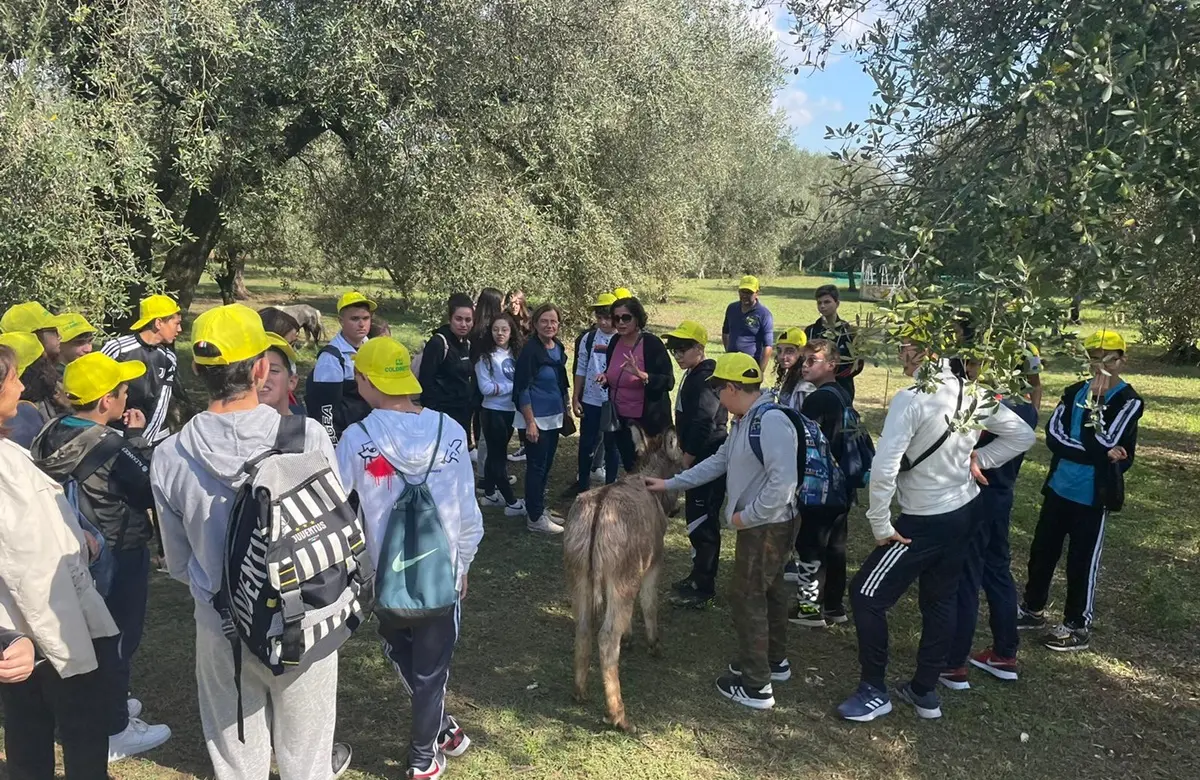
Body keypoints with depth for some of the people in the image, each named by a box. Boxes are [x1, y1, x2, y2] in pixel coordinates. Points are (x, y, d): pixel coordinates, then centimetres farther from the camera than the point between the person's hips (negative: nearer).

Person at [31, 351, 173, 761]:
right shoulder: (113, 449, -28)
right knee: (118, 640, 7)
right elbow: (151, 491, -18)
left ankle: (100, 706, 43)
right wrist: (138, 438, -12)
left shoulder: (52, 435, -4)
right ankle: (115, 731, 21)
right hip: (118, 557, -8)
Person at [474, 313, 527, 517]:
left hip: (511, 411, 6)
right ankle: (512, 503, 6)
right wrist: (513, 386, -16)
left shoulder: (515, 354, 4)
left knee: (495, 453, 17)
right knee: (498, 455, 2)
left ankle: (489, 494, 31)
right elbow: (486, 388, -17)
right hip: (493, 412, -6)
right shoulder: (485, 357, -11)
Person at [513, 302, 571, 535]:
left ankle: (539, 508, 29)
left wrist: (566, 408, 16)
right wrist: (530, 422, -20)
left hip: (554, 418, 8)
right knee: (537, 467, -1)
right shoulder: (530, 350, -16)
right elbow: (523, 389, -18)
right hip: (536, 419, -8)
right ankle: (535, 518, 8)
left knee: (547, 465, 16)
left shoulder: (558, 348, 6)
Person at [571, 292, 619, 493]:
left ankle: (611, 486, 24)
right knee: (587, 443, 12)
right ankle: (583, 484, 27)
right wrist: (575, 399, 3)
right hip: (590, 400, 2)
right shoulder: (588, 338, 0)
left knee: (612, 445, 11)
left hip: (615, 401, -2)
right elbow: (581, 370, 5)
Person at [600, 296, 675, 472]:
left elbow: (668, 382, -19)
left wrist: (640, 374, -33)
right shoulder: (615, 342, 3)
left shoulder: (652, 344, -15)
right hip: (620, 418, 6)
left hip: (647, 421, -6)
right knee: (630, 468, 15)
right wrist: (605, 378, -3)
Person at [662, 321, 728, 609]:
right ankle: (700, 575, 27)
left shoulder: (705, 379, -18)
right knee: (697, 519, 16)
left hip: (707, 459, -10)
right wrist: (686, 456, 17)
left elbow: (702, 426, -23)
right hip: (700, 457, 10)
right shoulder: (694, 375, 14)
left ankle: (703, 587, 1)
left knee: (702, 521, -5)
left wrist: (686, 461, -17)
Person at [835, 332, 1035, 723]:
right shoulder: (971, 393, -2)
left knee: (866, 596, 4)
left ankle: (875, 691, 14)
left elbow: (884, 467, -30)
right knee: (940, 601, 19)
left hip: (924, 522, -8)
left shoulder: (910, 399, -24)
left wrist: (879, 523, -18)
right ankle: (925, 691, 32)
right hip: (962, 512, 8)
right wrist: (977, 460, 7)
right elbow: (1022, 435, 9)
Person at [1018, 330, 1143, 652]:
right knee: (1042, 551, 15)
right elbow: (1053, 435, -7)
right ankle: (1033, 610, 32)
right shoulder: (1075, 391, 5)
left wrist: (1095, 400, -22)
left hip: (1093, 495, -5)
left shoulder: (1129, 401, -10)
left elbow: (1103, 444, -22)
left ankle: (1078, 627, 20)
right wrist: (1099, 453, -18)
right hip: (1059, 487, 5)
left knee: (1082, 562, 5)